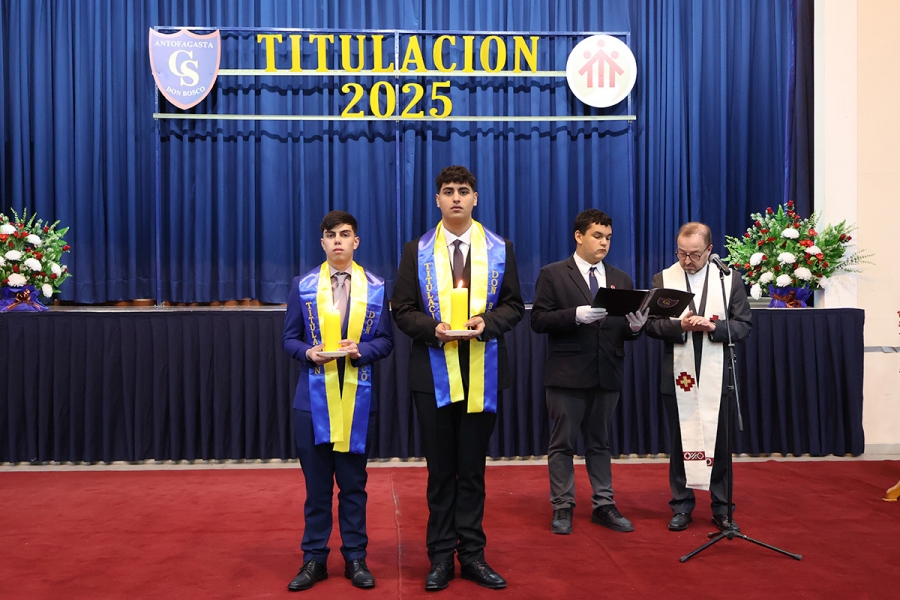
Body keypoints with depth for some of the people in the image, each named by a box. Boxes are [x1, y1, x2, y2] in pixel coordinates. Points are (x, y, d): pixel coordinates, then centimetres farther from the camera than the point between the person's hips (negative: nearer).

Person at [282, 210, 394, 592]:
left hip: (358, 397, 0)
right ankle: (314, 559, 18)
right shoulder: (303, 285, 6)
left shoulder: (376, 287, 5)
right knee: (316, 484, 6)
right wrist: (308, 352, -15)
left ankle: (355, 557, 19)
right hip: (314, 397, 0)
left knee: (353, 483, 8)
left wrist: (360, 350, -15)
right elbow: (289, 339, 6)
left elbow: (385, 341, 4)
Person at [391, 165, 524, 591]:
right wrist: (433, 328, -17)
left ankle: (472, 555, 20)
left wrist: (487, 323, -16)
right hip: (434, 373, 0)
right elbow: (403, 310, 1)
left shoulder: (500, 249, 5)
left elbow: (513, 305, 4)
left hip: (482, 373, 0)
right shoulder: (417, 251, 4)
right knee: (440, 469, 9)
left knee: (472, 469, 9)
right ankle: (441, 557, 19)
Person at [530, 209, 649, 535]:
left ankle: (603, 505, 21)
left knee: (600, 443, 13)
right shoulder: (552, 275, -1)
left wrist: (635, 325, -13)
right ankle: (562, 508, 13)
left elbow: (625, 330, 10)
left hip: (607, 374, 4)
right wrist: (577, 314, -22)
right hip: (567, 374, -4)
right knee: (563, 443, 4)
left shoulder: (621, 279, 12)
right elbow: (538, 320, -9)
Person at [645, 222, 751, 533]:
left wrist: (713, 327, -17)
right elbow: (651, 324, -1)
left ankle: (722, 509, 17)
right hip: (678, 376, 0)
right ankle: (681, 507, 20)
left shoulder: (730, 279, 4)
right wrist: (680, 325, -19)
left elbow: (744, 325, 1)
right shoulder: (663, 279, 4)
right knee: (680, 443, 9)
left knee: (720, 444, 5)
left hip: (716, 376, 0)